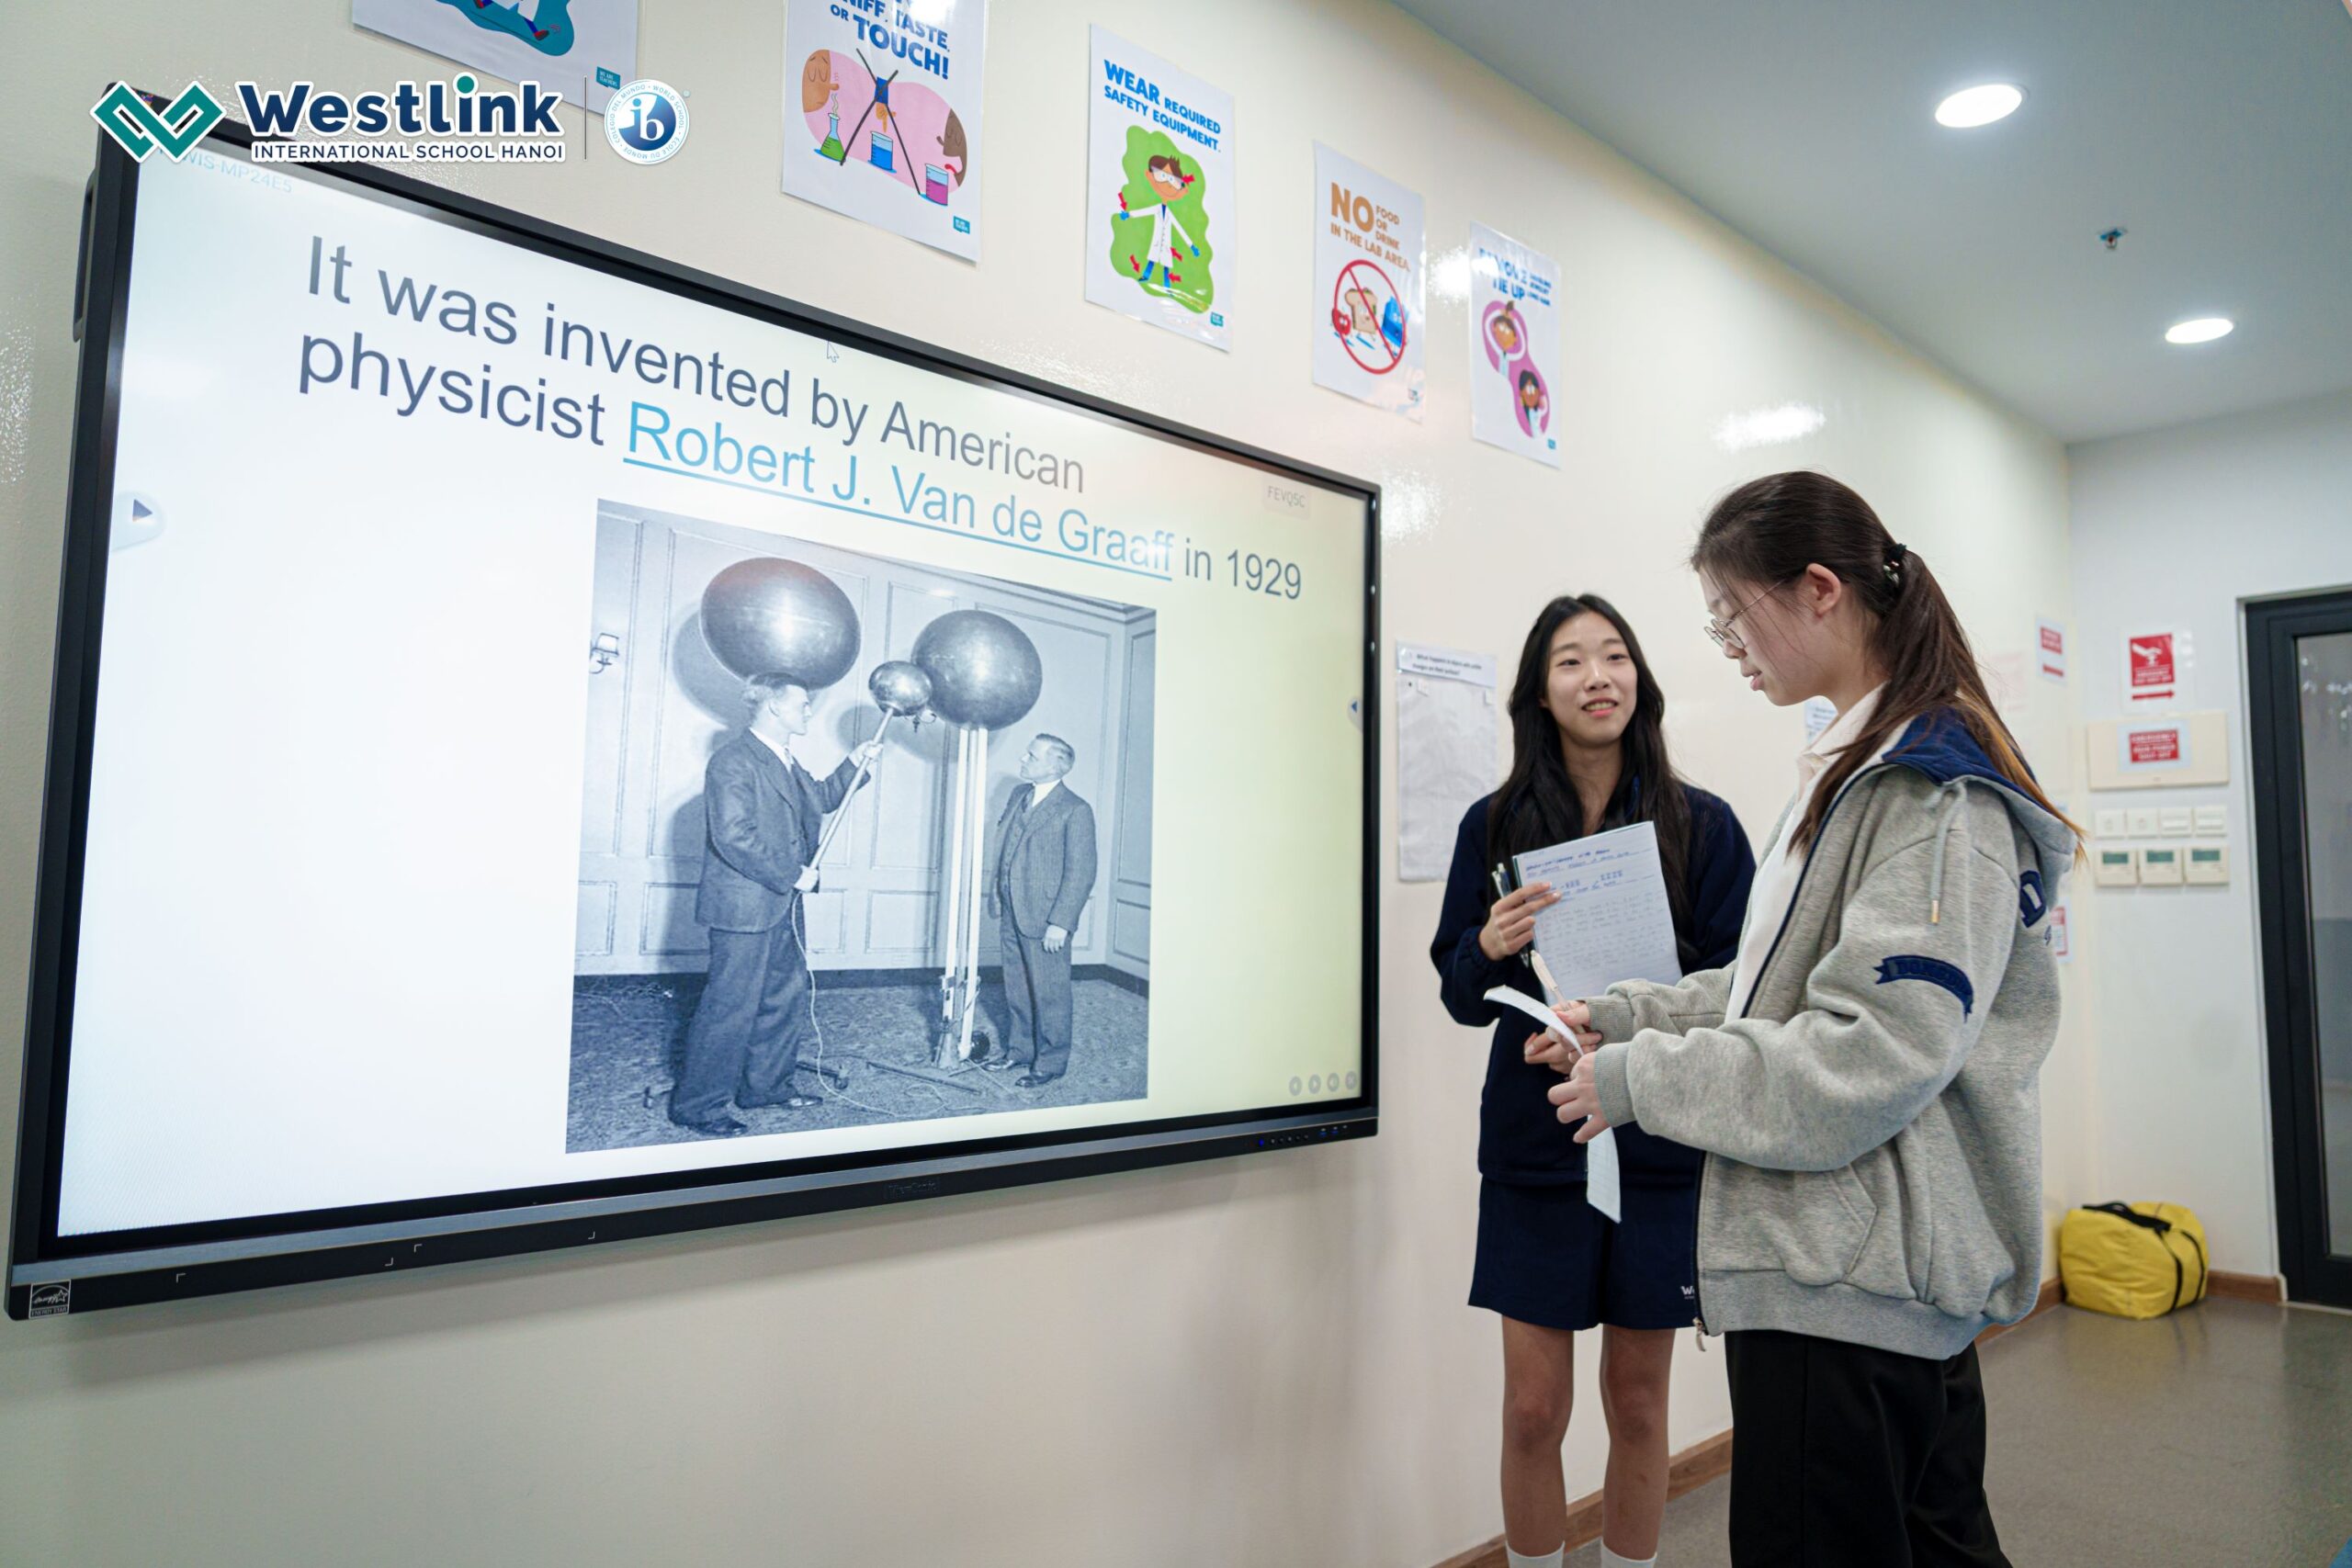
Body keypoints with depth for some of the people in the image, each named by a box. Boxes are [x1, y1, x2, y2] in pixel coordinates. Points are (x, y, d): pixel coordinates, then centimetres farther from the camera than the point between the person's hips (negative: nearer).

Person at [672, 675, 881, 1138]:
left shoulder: (784, 762, 15)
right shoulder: (733, 761, -15)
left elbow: (821, 799, 32)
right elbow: (734, 835, -24)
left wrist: (853, 764, 18)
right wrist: (792, 875, -19)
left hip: (785, 904, 10)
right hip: (745, 906, -10)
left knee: (785, 998, 15)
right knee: (731, 1005, -4)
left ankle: (766, 1085, 29)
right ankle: (697, 1105, 7)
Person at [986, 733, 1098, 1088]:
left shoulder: (1076, 811, -14)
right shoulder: (1019, 795, 10)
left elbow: (1081, 873, -15)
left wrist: (1060, 923, -18)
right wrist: (996, 894, 14)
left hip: (1044, 919, -7)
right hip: (1010, 915, 7)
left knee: (1050, 995, 4)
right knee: (1018, 992, 18)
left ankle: (1050, 1062, 16)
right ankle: (1020, 1050, 32)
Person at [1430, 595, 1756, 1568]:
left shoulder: (1701, 825, -2)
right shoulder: (1496, 825, 0)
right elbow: (1461, 995, 3)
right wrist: (1489, 948, -20)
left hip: (1660, 1149, 0)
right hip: (1534, 1148, 0)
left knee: (1638, 1402, 12)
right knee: (1533, 1409, 6)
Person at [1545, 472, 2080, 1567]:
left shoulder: (1935, 792, -16)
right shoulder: (1862, 767, 15)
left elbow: (1869, 1058, -23)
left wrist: (1642, 1078, -15)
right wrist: (1630, 1016, 10)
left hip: (1849, 1282, -10)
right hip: (1861, 1266, 10)